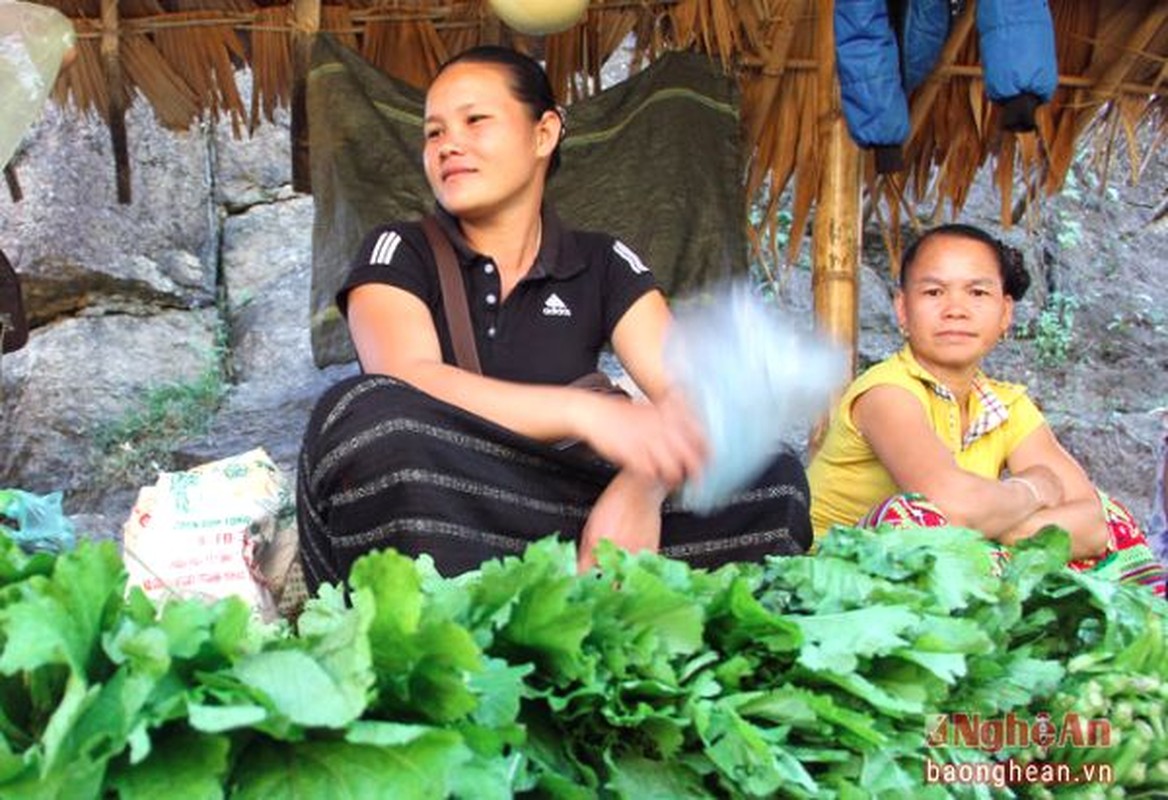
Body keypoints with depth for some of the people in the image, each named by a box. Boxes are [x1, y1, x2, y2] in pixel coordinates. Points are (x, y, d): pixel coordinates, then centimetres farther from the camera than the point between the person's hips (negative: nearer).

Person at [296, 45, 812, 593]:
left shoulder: (602, 266, 11)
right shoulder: (399, 254, 4)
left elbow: (686, 392, -4)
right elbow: (409, 382, -18)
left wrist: (643, 486, -27)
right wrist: (586, 413, -31)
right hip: (422, 531, -2)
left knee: (772, 478, -17)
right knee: (369, 414, -34)